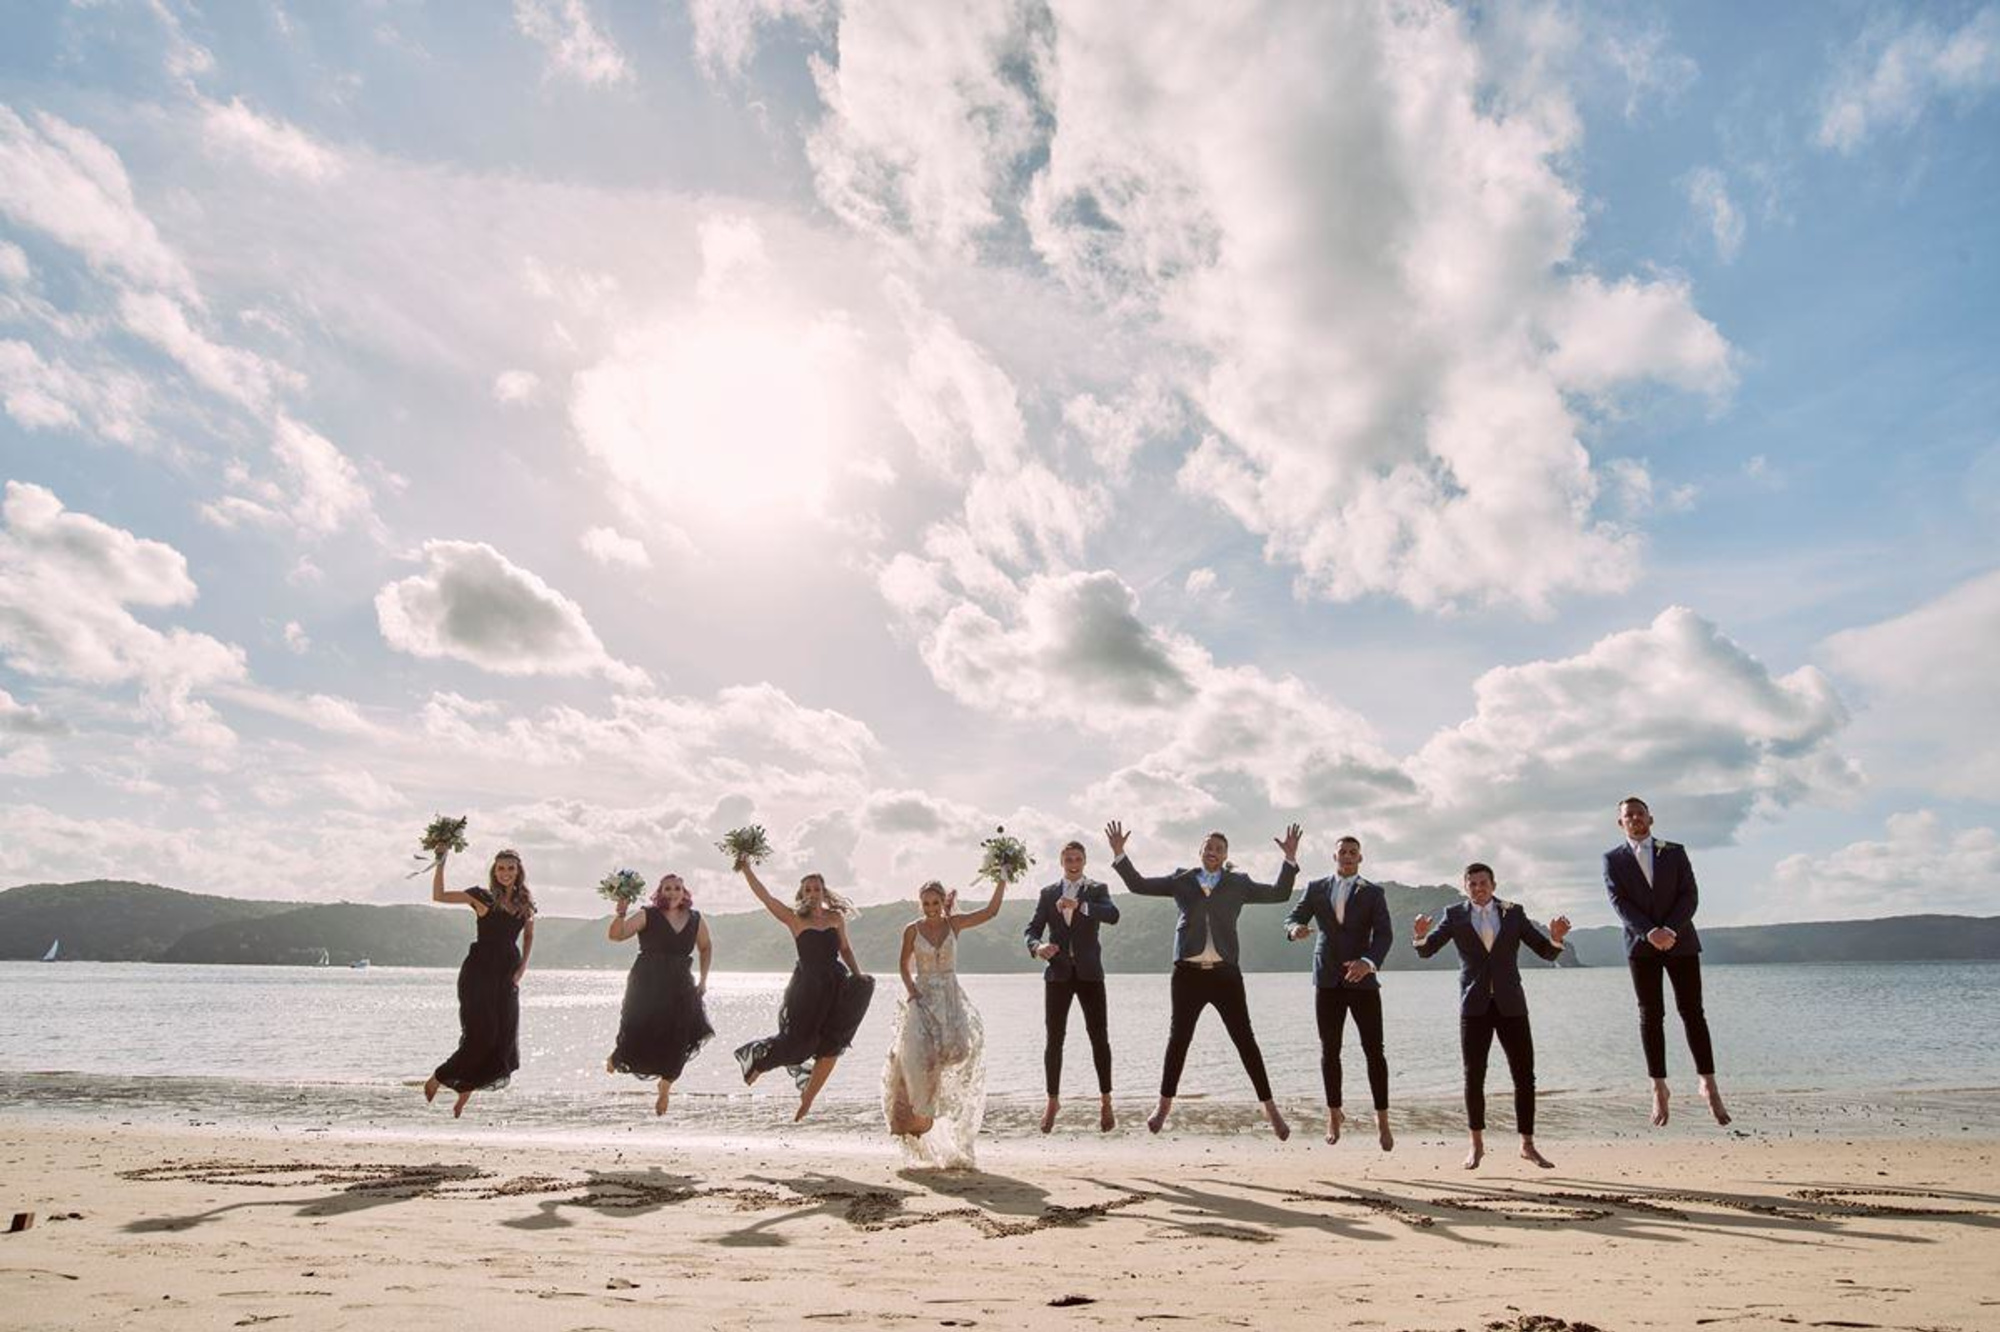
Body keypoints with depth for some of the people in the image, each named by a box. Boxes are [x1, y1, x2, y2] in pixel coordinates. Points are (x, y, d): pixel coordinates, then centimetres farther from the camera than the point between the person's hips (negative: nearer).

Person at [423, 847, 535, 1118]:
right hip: (478, 973, -4)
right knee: (480, 1034, -9)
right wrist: (441, 863, -15)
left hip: (507, 976, 5)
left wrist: (522, 967, 8)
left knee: (503, 1040, 0)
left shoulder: (526, 903, 8)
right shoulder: (482, 897, -3)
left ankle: (465, 1090, 15)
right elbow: (438, 895, -9)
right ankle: (437, 1079, 14)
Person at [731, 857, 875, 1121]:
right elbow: (765, 896, -8)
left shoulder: (836, 918, 9)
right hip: (807, 986, -3)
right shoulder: (794, 919, -1)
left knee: (832, 1047, 0)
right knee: (796, 1041, -1)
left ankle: (806, 1102, 14)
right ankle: (755, 1057, 30)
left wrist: (858, 974, 7)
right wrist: (746, 870, -13)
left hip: (836, 986, 4)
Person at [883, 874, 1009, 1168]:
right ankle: (920, 1111, -1)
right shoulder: (912, 930, 1)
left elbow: (991, 911, -4)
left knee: (960, 1045, -19)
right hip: (922, 997, -1)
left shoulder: (954, 924, 2)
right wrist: (910, 990, -5)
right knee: (917, 1051, -19)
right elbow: (904, 964, 10)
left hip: (951, 997, 1)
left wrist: (1001, 882, -12)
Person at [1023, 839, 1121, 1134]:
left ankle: (1106, 1102, 9)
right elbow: (1032, 929, 4)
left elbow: (1113, 916, -16)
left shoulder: (1097, 890, 4)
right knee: (1054, 1039, 3)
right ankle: (1052, 1101, 15)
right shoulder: (1048, 893, 10)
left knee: (1099, 1037, -2)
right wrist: (1037, 946, -19)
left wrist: (1079, 905, -30)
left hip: (1089, 972, -1)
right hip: (1058, 972, 1)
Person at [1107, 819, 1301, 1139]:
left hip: (1225, 973, 0)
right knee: (1177, 1039, 7)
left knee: (1245, 1040, 1)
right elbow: (1139, 885, 9)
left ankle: (1271, 1109, 11)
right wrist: (1119, 854, 1)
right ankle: (1164, 1106, 21)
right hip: (1188, 973, 1)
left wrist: (1290, 859, -7)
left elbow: (1278, 894, 3)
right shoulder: (1181, 880, 8)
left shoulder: (1238, 883, 8)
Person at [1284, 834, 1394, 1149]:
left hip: (1362, 979, -1)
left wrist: (1368, 962, -27)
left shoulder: (1373, 893, 3)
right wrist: (1295, 928, -23)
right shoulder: (1315, 889, 8)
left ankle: (1382, 1119, 9)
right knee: (1329, 1050, 7)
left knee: (1374, 1051, -3)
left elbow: (1384, 934, -7)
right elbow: (1291, 918, 3)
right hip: (1327, 980, 1)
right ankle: (1334, 1114, 22)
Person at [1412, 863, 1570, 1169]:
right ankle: (1477, 1145, 15)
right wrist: (1421, 936, -26)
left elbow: (1547, 952, 4)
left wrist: (1556, 938, -19)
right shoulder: (1455, 914, 3)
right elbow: (1426, 951, -3)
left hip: (1510, 1004, 1)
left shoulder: (1513, 913, 6)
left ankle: (1527, 1145, 15)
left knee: (1525, 1076, 2)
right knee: (1474, 1077, 3)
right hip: (1474, 1006, -1)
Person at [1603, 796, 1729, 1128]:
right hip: (1641, 945, 0)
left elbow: (1689, 895, -2)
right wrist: (1650, 933, -19)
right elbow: (1619, 902, -5)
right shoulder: (1613, 859, 5)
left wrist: (1671, 930, -16)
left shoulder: (1675, 852, 8)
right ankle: (1659, 1089, 6)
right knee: (1651, 1016, 1)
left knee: (1692, 1011, -1)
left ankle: (1709, 1085, 8)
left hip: (1680, 941, 1)